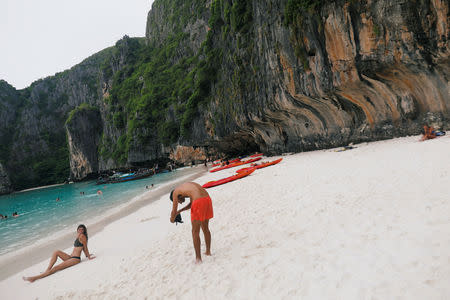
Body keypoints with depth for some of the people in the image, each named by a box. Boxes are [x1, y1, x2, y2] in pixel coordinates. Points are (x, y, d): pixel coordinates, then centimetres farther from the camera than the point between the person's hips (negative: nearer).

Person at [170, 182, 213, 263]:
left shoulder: (175, 192, 15)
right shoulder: (189, 185, 35)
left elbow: (174, 211, 17)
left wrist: (172, 219, 38)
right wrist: (180, 211, 47)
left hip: (199, 202, -7)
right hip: (207, 199, 7)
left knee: (195, 232, 10)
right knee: (205, 228, 25)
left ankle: (198, 258, 16)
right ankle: (208, 251, 39)